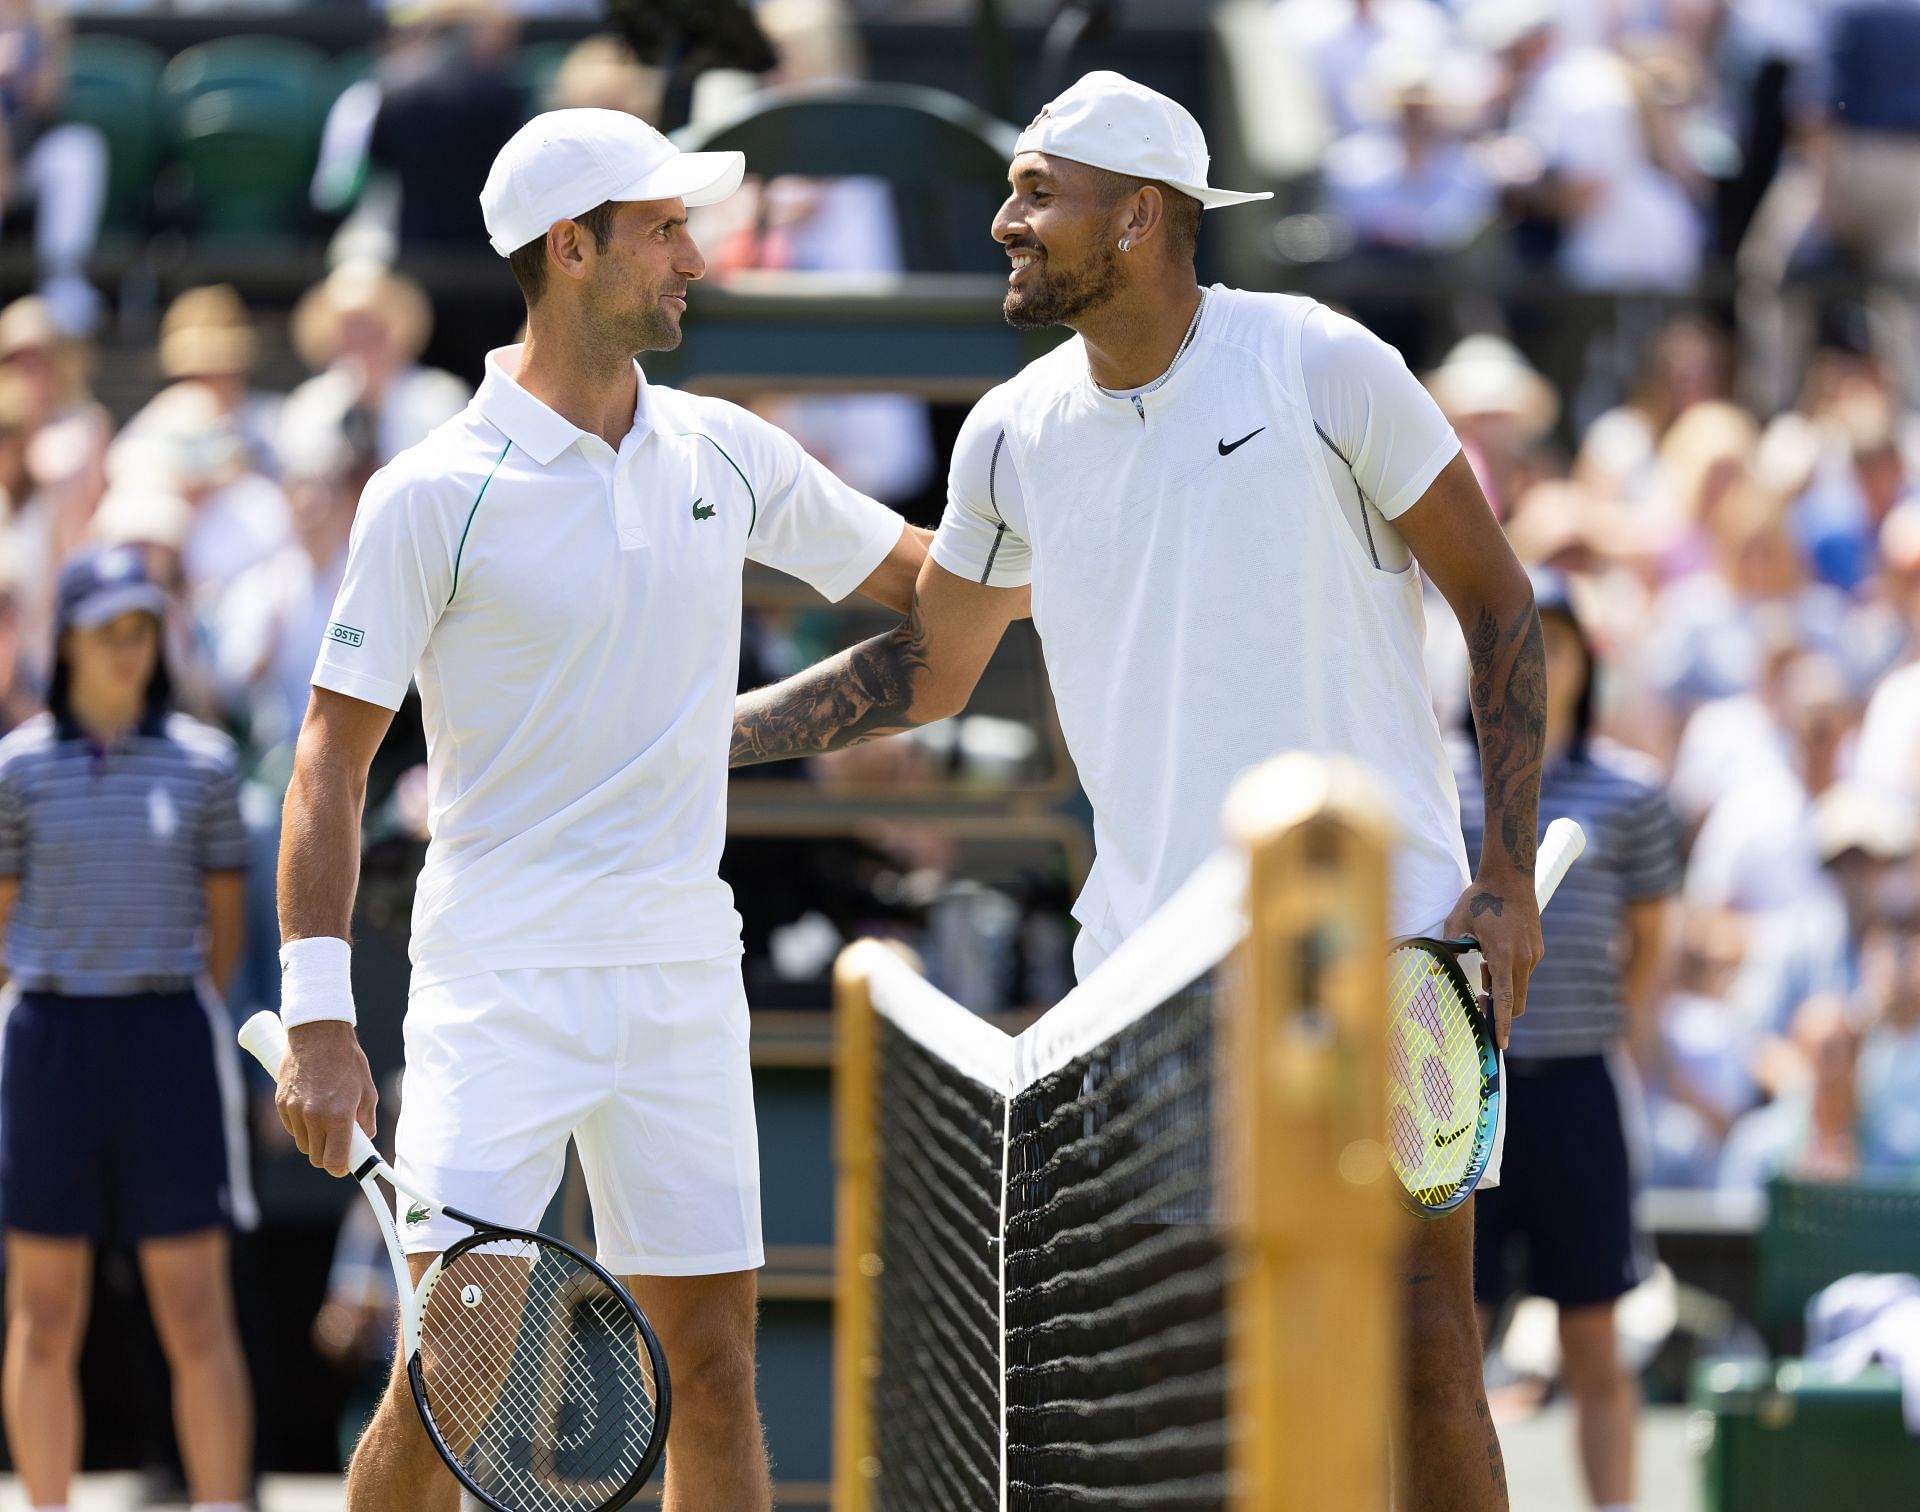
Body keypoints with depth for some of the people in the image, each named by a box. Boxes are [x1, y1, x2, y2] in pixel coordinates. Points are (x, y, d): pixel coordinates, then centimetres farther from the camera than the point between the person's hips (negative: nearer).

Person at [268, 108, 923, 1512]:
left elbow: (935, 580, 20)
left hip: (684, 983, 5)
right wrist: (319, 1016, -14)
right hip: (498, 989, -5)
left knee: (715, 1368, 4)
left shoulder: (724, 452, 8)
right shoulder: (434, 496, -7)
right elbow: (333, 761, -7)